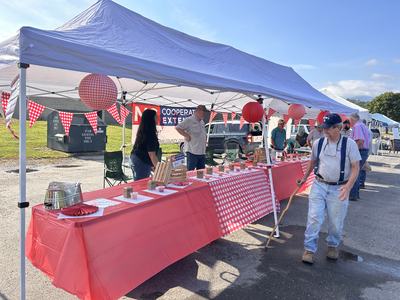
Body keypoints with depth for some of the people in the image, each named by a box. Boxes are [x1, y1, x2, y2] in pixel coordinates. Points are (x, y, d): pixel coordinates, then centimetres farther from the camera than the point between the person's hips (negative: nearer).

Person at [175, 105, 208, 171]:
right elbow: (177, 128, -15)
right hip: (192, 151, -8)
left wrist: (205, 139, 13)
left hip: (202, 152, 8)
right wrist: (187, 136, -16)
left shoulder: (202, 122, 18)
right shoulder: (189, 120, -9)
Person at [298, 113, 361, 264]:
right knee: (314, 218, -2)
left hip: (339, 189, -2)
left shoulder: (349, 144, -10)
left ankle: (333, 246, 36)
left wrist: (348, 186, -21)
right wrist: (305, 178, 20)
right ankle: (309, 249, 10)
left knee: (336, 222, 10)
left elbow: (355, 167, -9)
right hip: (319, 185, 2)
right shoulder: (318, 143, 0)